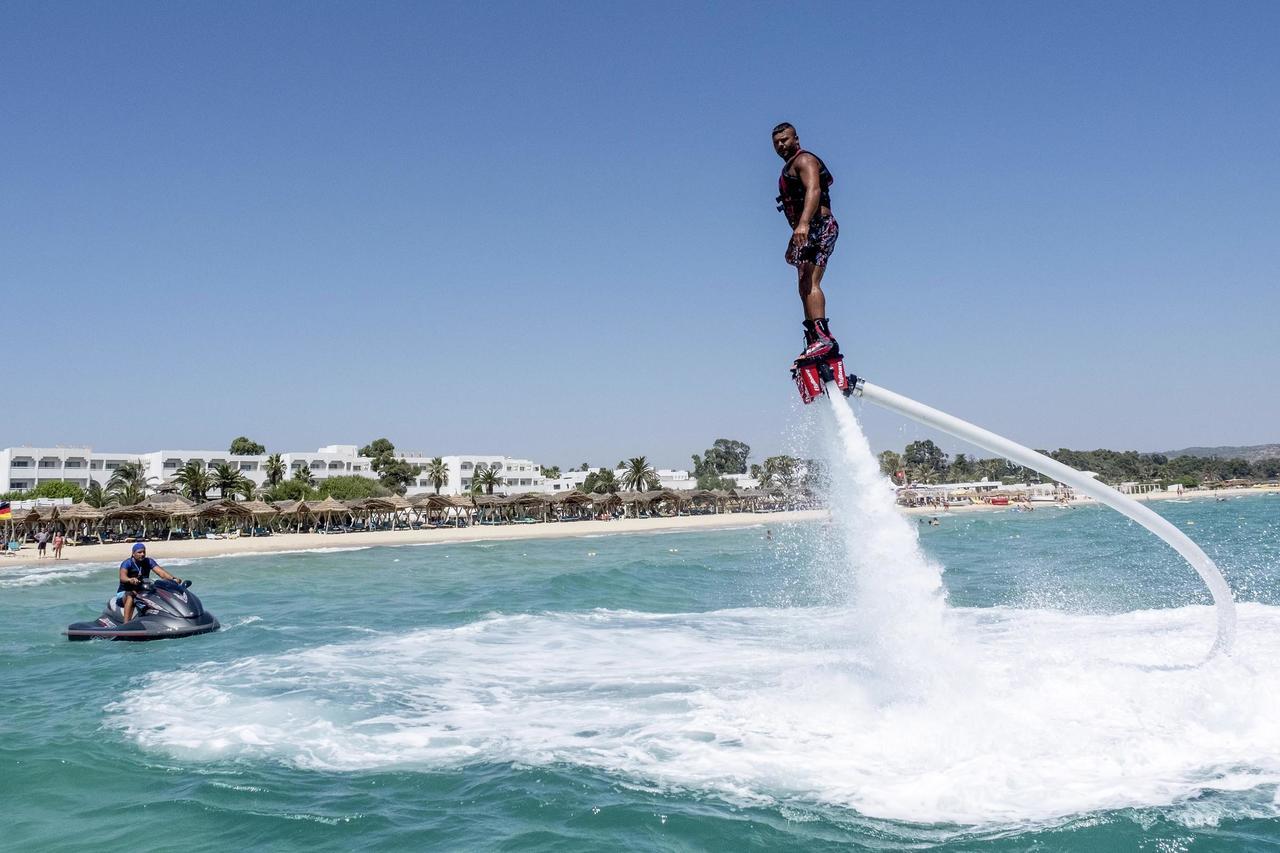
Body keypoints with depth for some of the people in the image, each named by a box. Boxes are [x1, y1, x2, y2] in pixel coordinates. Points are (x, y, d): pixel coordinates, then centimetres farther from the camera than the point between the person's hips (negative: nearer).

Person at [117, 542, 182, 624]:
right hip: (125, 593, -4)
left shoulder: (148, 561, 0)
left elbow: (160, 571, -16)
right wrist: (130, 580, -57)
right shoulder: (127, 563, -12)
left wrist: (173, 578, -35)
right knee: (130, 597, -38)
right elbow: (122, 577, -33)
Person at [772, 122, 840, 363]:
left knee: (810, 284, -24)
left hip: (819, 226, -11)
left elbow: (813, 191, -23)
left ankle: (822, 337, -36)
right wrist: (793, 242, 34)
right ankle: (813, 342, 10)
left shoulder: (804, 160, -4)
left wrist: (803, 224, -37)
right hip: (809, 231, 11)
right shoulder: (789, 168, 28)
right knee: (805, 287, 9)